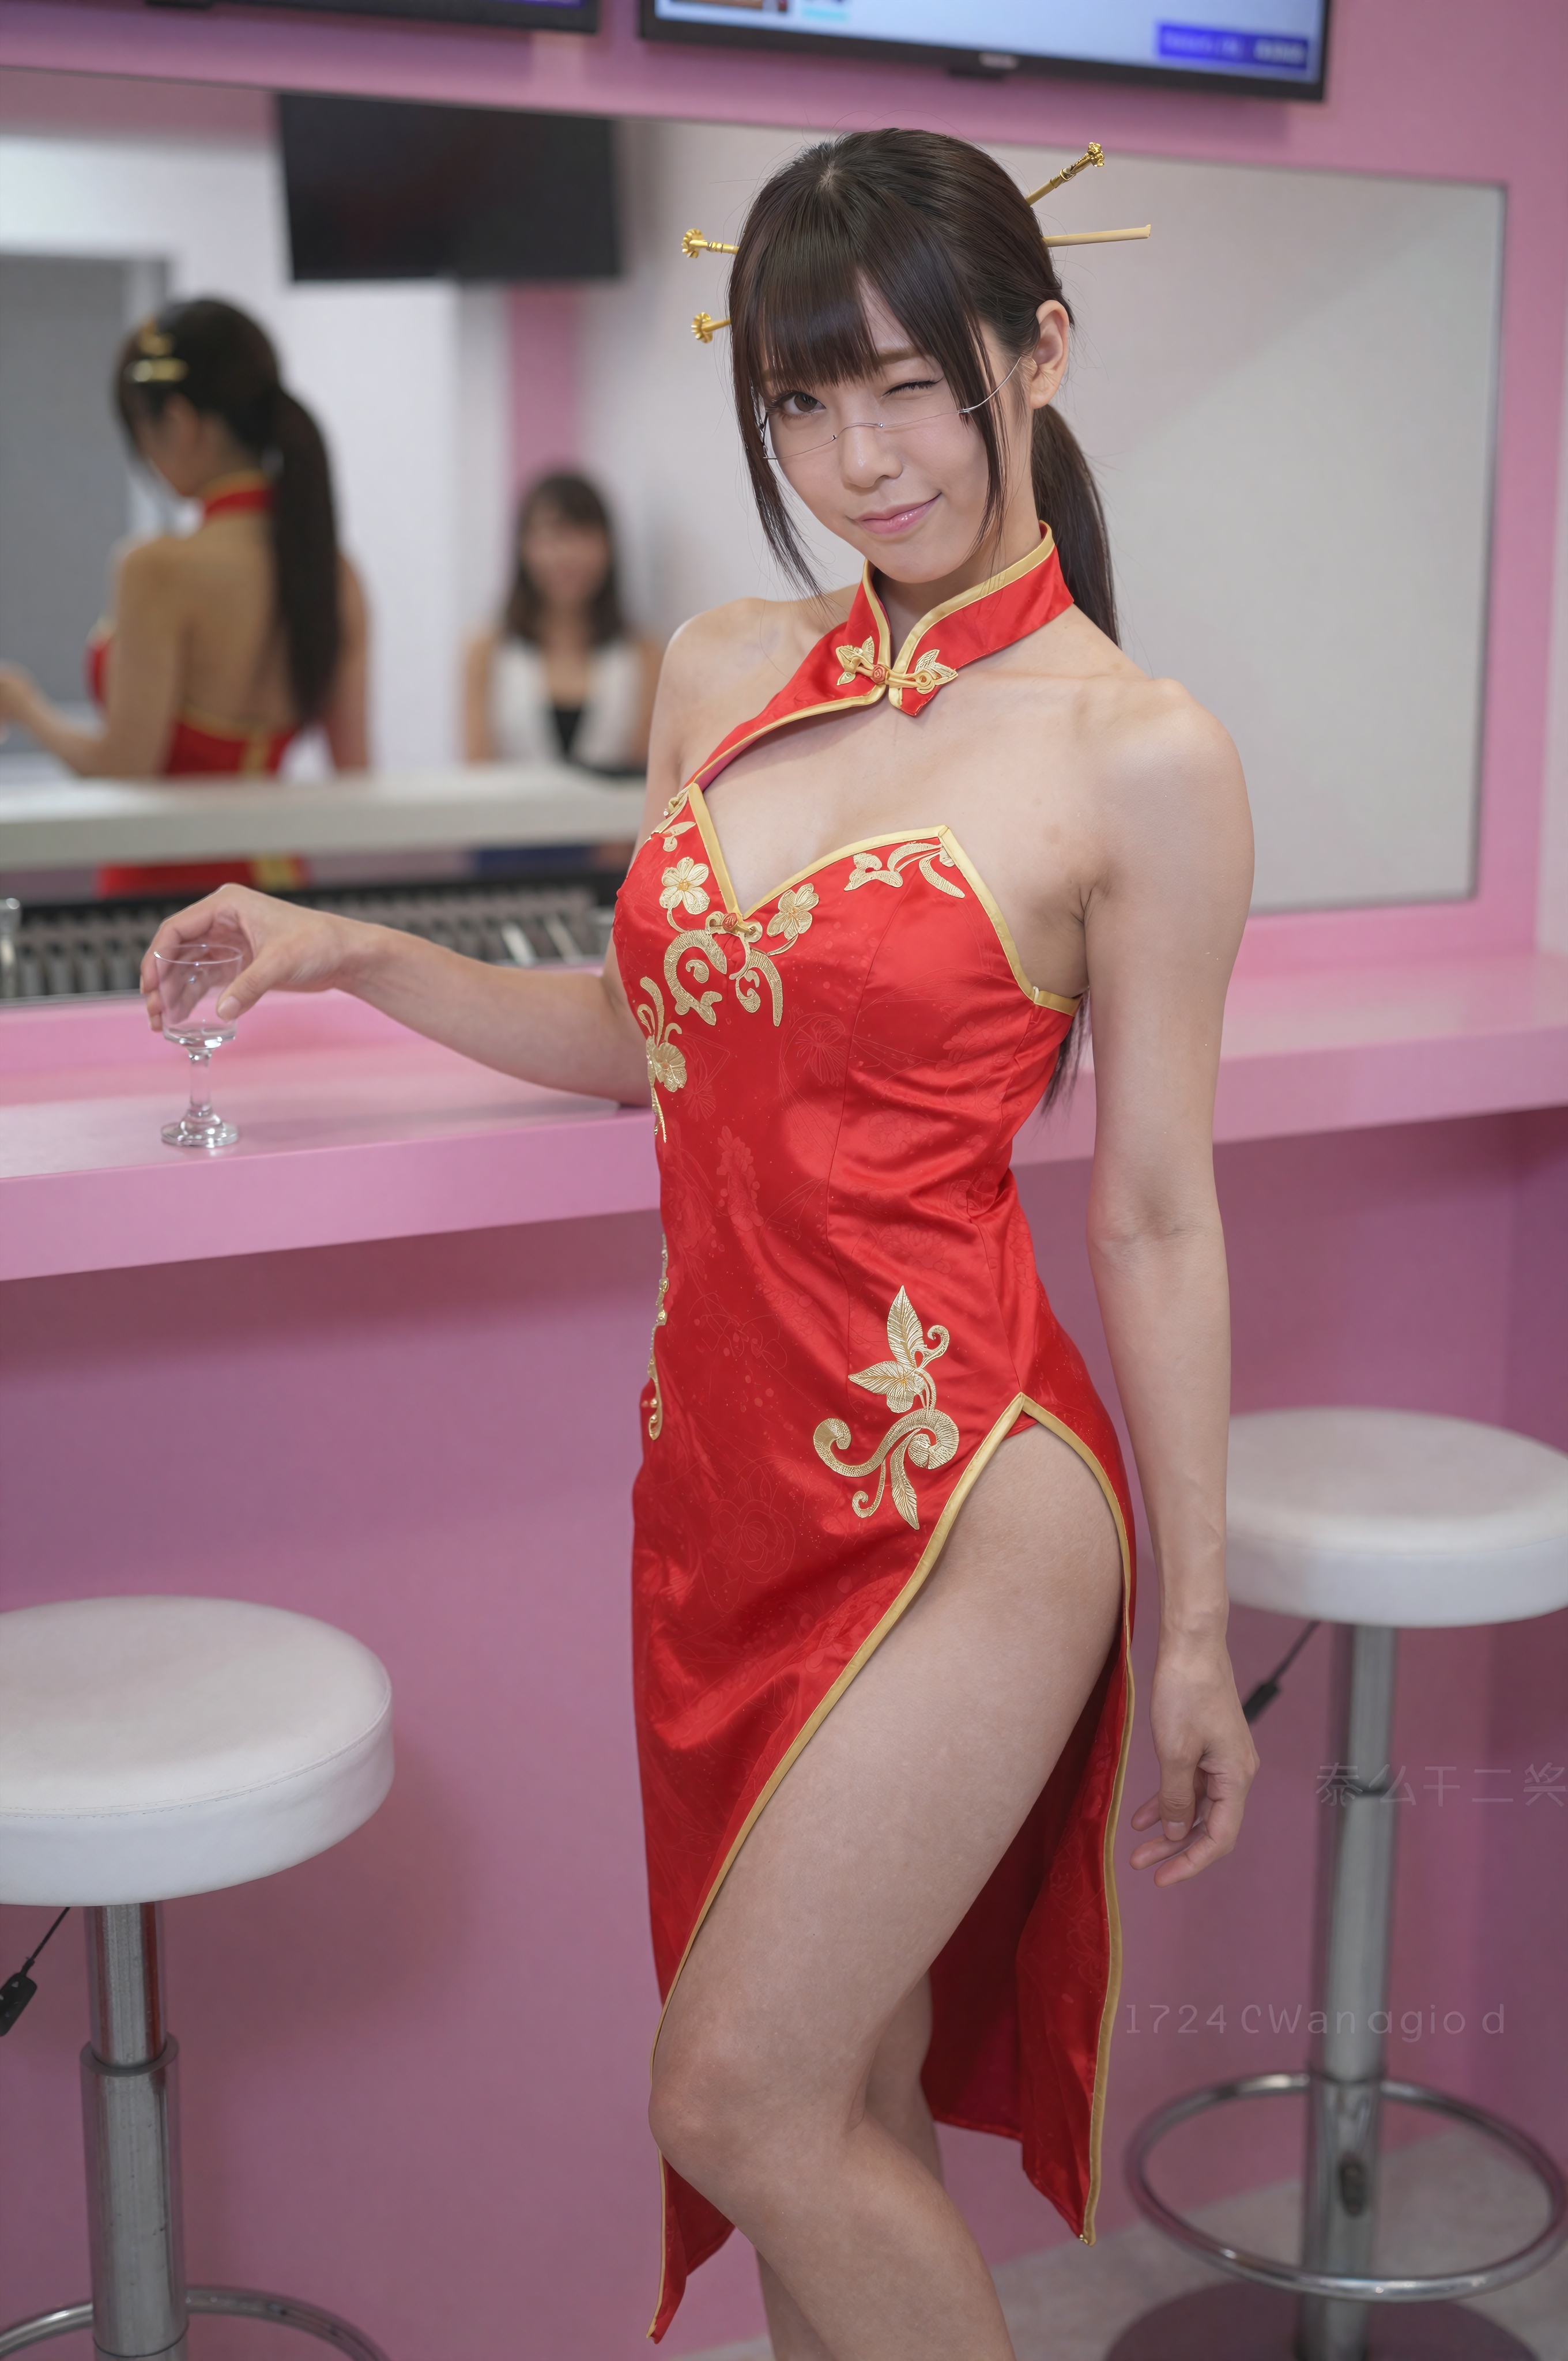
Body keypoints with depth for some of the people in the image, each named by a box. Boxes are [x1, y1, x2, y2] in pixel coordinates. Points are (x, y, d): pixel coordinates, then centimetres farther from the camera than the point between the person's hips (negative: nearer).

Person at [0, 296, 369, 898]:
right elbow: (354, 770, 8)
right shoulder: (337, 572, 3)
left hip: (169, 880, -7)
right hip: (276, 877, 7)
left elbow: (122, 768, -14)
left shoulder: (161, 570, -15)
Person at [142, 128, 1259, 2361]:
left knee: (741, 2109, -4)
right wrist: (350, 956, 6)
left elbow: (1158, 1220, -6)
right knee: (841, 2112, 16)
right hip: (727, 1481, 6)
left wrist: (1194, 1629, -1)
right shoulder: (723, 673, 7)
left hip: (963, 1506, -5)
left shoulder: (1138, 755, -9)